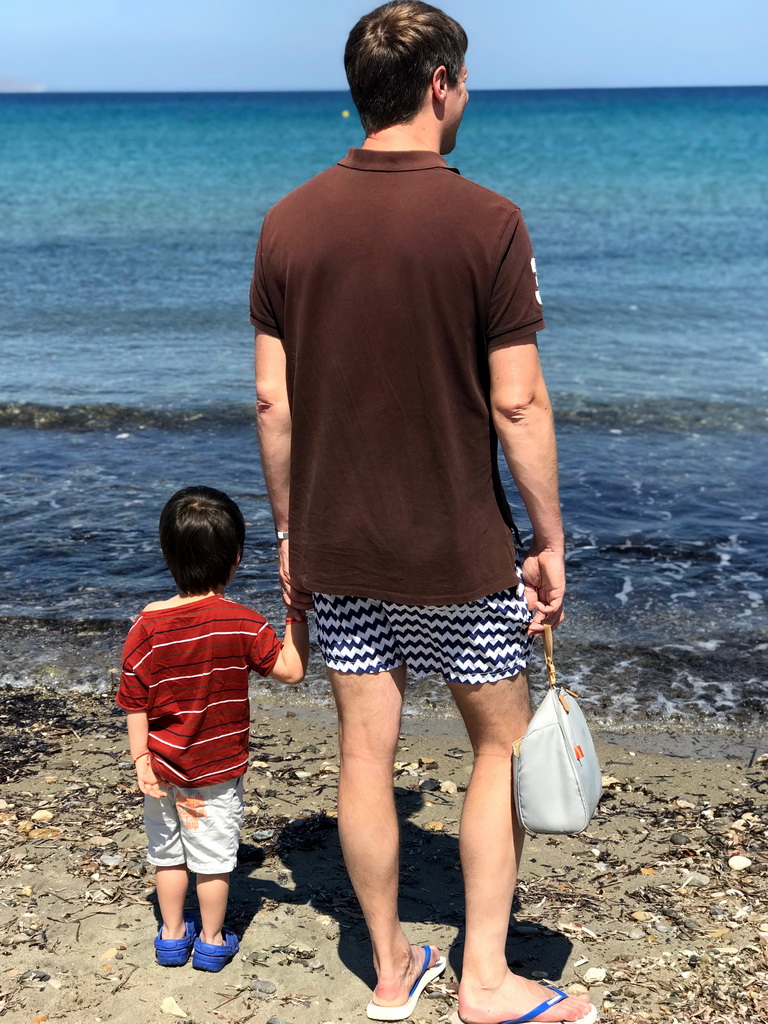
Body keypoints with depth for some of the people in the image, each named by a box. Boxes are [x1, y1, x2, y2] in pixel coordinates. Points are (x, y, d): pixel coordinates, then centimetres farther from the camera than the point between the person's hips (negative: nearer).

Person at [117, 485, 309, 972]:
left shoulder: (147, 626, -13)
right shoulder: (242, 623, -19)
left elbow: (134, 702, -8)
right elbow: (292, 670, -11)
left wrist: (141, 759, 0)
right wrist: (297, 615, -5)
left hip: (163, 766, 2)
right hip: (219, 766, -2)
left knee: (168, 851, 19)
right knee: (214, 856, 14)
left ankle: (173, 934, 34)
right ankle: (212, 940, 27)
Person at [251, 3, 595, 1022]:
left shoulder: (289, 222, -1)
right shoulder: (486, 221, -13)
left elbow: (274, 400, 1)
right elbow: (517, 403, -14)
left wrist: (289, 529, 11)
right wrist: (550, 539, -3)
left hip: (337, 548, 4)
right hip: (459, 551, -4)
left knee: (366, 753, 13)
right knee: (503, 745, 14)